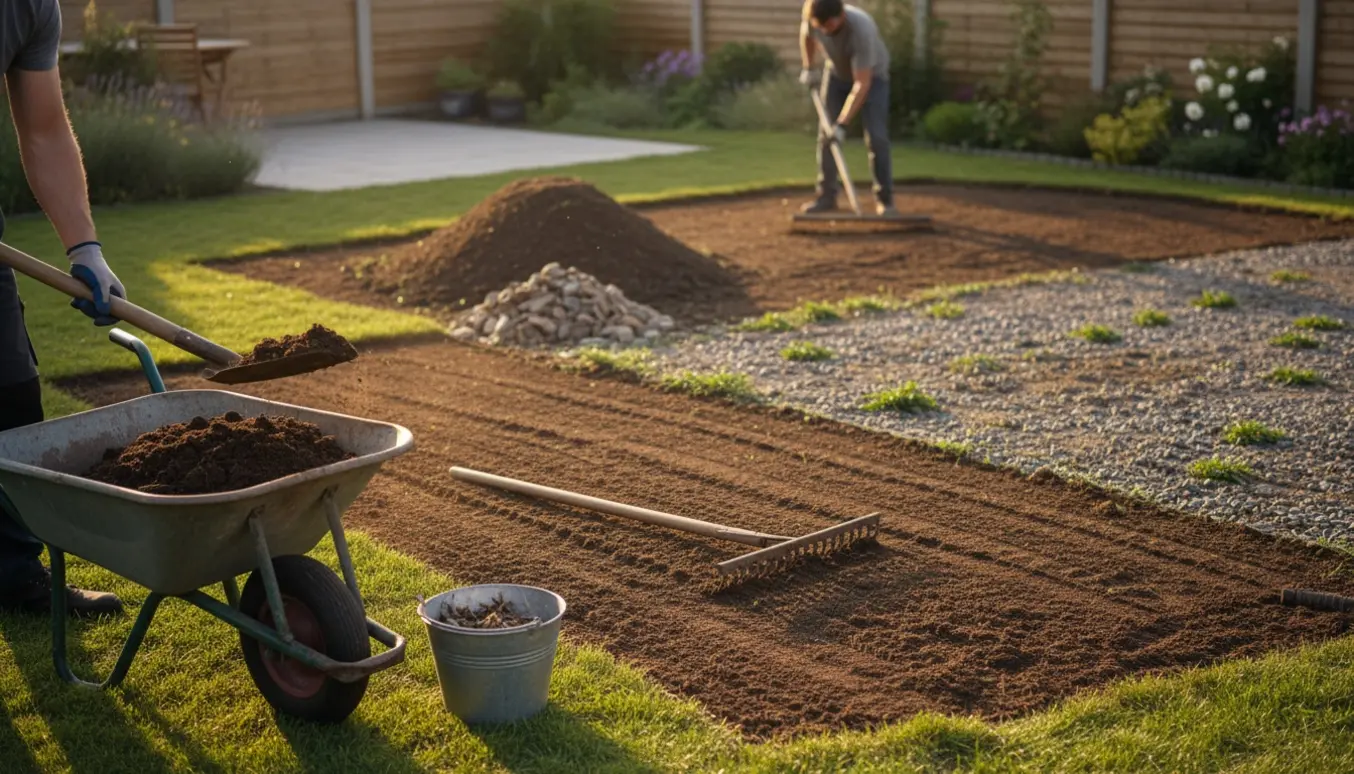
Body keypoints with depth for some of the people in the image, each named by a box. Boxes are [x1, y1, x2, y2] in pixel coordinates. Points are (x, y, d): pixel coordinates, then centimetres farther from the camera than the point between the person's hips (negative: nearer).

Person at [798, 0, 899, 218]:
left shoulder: (861, 29, -42)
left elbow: (862, 84, -41)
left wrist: (842, 124, -44)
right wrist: (807, 68, 1)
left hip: (871, 76, -5)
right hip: (837, 73, 5)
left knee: (876, 138, -15)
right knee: (825, 136, 0)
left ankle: (884, 200, -7)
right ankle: (826, 196, 8)